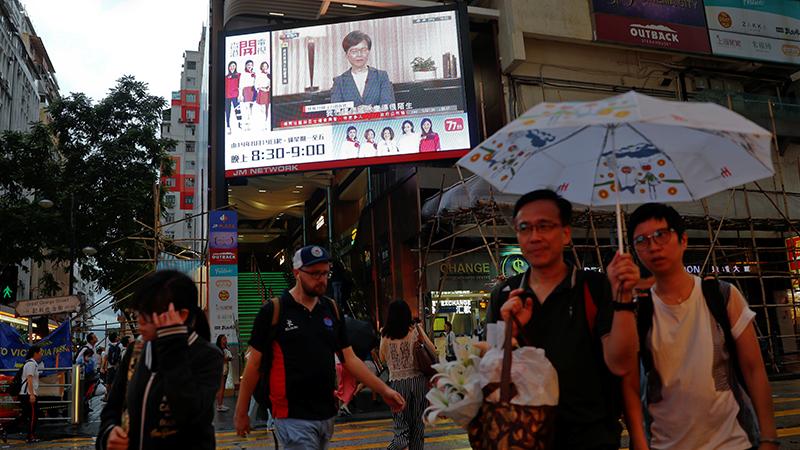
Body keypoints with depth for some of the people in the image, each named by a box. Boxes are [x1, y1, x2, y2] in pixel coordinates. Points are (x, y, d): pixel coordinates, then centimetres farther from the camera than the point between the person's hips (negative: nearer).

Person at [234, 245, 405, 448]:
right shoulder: (273, 311, -8)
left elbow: (349, 359, 8)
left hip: (327, 414, 5)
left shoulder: (332, 309, 6)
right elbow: (254, 364, -3)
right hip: (293, 417, -5)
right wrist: (241, 412, -2)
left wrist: (383, 390, 1)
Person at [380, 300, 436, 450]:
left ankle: (401, 437, -16)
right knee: (418, 421, 13)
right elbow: (433, 350, 2)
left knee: (401, 420, 11)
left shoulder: (385, 334, -2)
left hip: (397, 381, 0)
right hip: (418, 380, 0)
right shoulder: (415, 329, -3)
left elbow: (383, 358, 10)